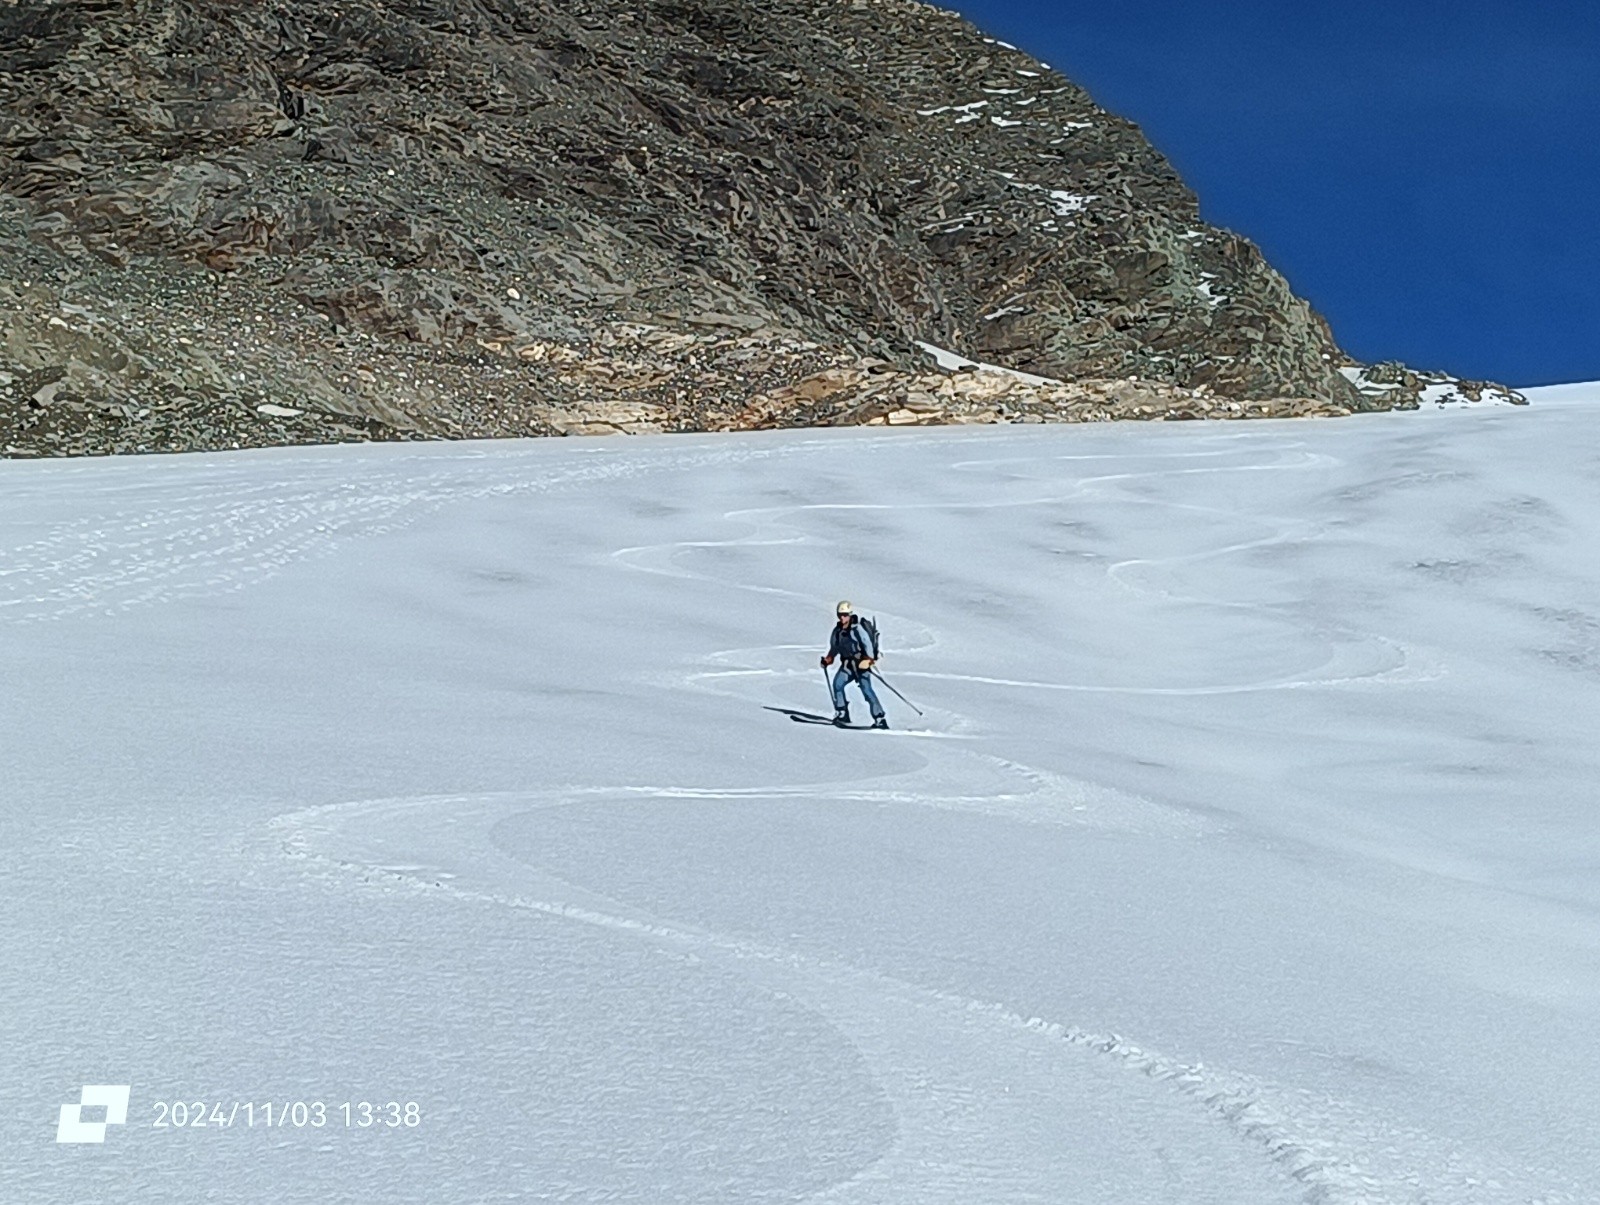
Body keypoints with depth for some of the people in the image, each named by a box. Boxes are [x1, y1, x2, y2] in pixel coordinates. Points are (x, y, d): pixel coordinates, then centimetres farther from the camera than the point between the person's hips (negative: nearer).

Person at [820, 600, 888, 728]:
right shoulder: (838, 631, 8)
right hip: (848, 663, 7)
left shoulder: (857, 629, -15)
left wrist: (868, 660, -29)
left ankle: (880, 719, -11)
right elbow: (834, 647, 23)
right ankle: (842, 714, -5)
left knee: (866, 689, -13)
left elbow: (868, 644, -19)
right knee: (837, 683, -13)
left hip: (861, 663, -7)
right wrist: (828, 659, 12)